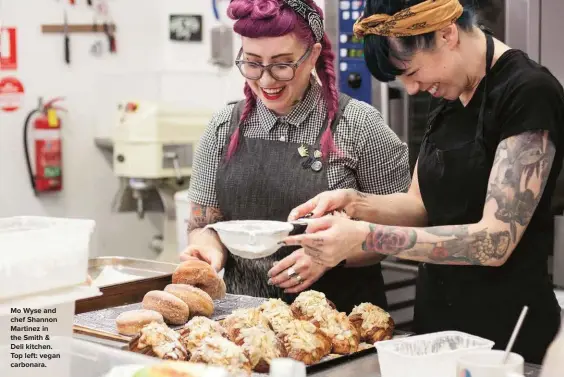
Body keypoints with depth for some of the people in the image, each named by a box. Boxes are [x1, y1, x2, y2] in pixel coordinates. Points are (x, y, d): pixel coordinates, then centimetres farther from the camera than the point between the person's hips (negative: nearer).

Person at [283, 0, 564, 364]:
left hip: (504, 322, -7)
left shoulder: (529, 93, -18)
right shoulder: (449, 97, 8)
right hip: (436, 312, 8)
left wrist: (366, 236, -28)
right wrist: (353, 202, -8)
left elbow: (496, 241, -23)